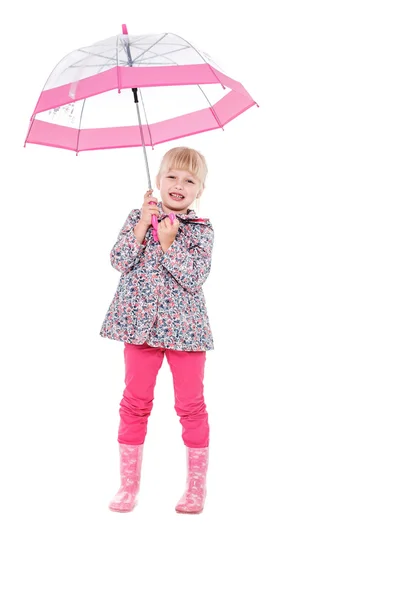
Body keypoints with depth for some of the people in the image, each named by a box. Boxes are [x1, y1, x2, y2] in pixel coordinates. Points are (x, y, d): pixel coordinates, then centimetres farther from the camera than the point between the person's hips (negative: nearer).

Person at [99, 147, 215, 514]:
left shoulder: (202, 231, 0)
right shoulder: (139, 217, 5)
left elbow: (195, 276, -13)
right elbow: (119, 260, -8)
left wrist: (169, 243, -20)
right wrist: (142, 226, -15)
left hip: (184, 327, -1)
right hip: (141, 322, 1)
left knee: (191, 405, 4)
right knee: (136, 401, 7)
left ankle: (197, 486, 18)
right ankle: (129, 484, 20)